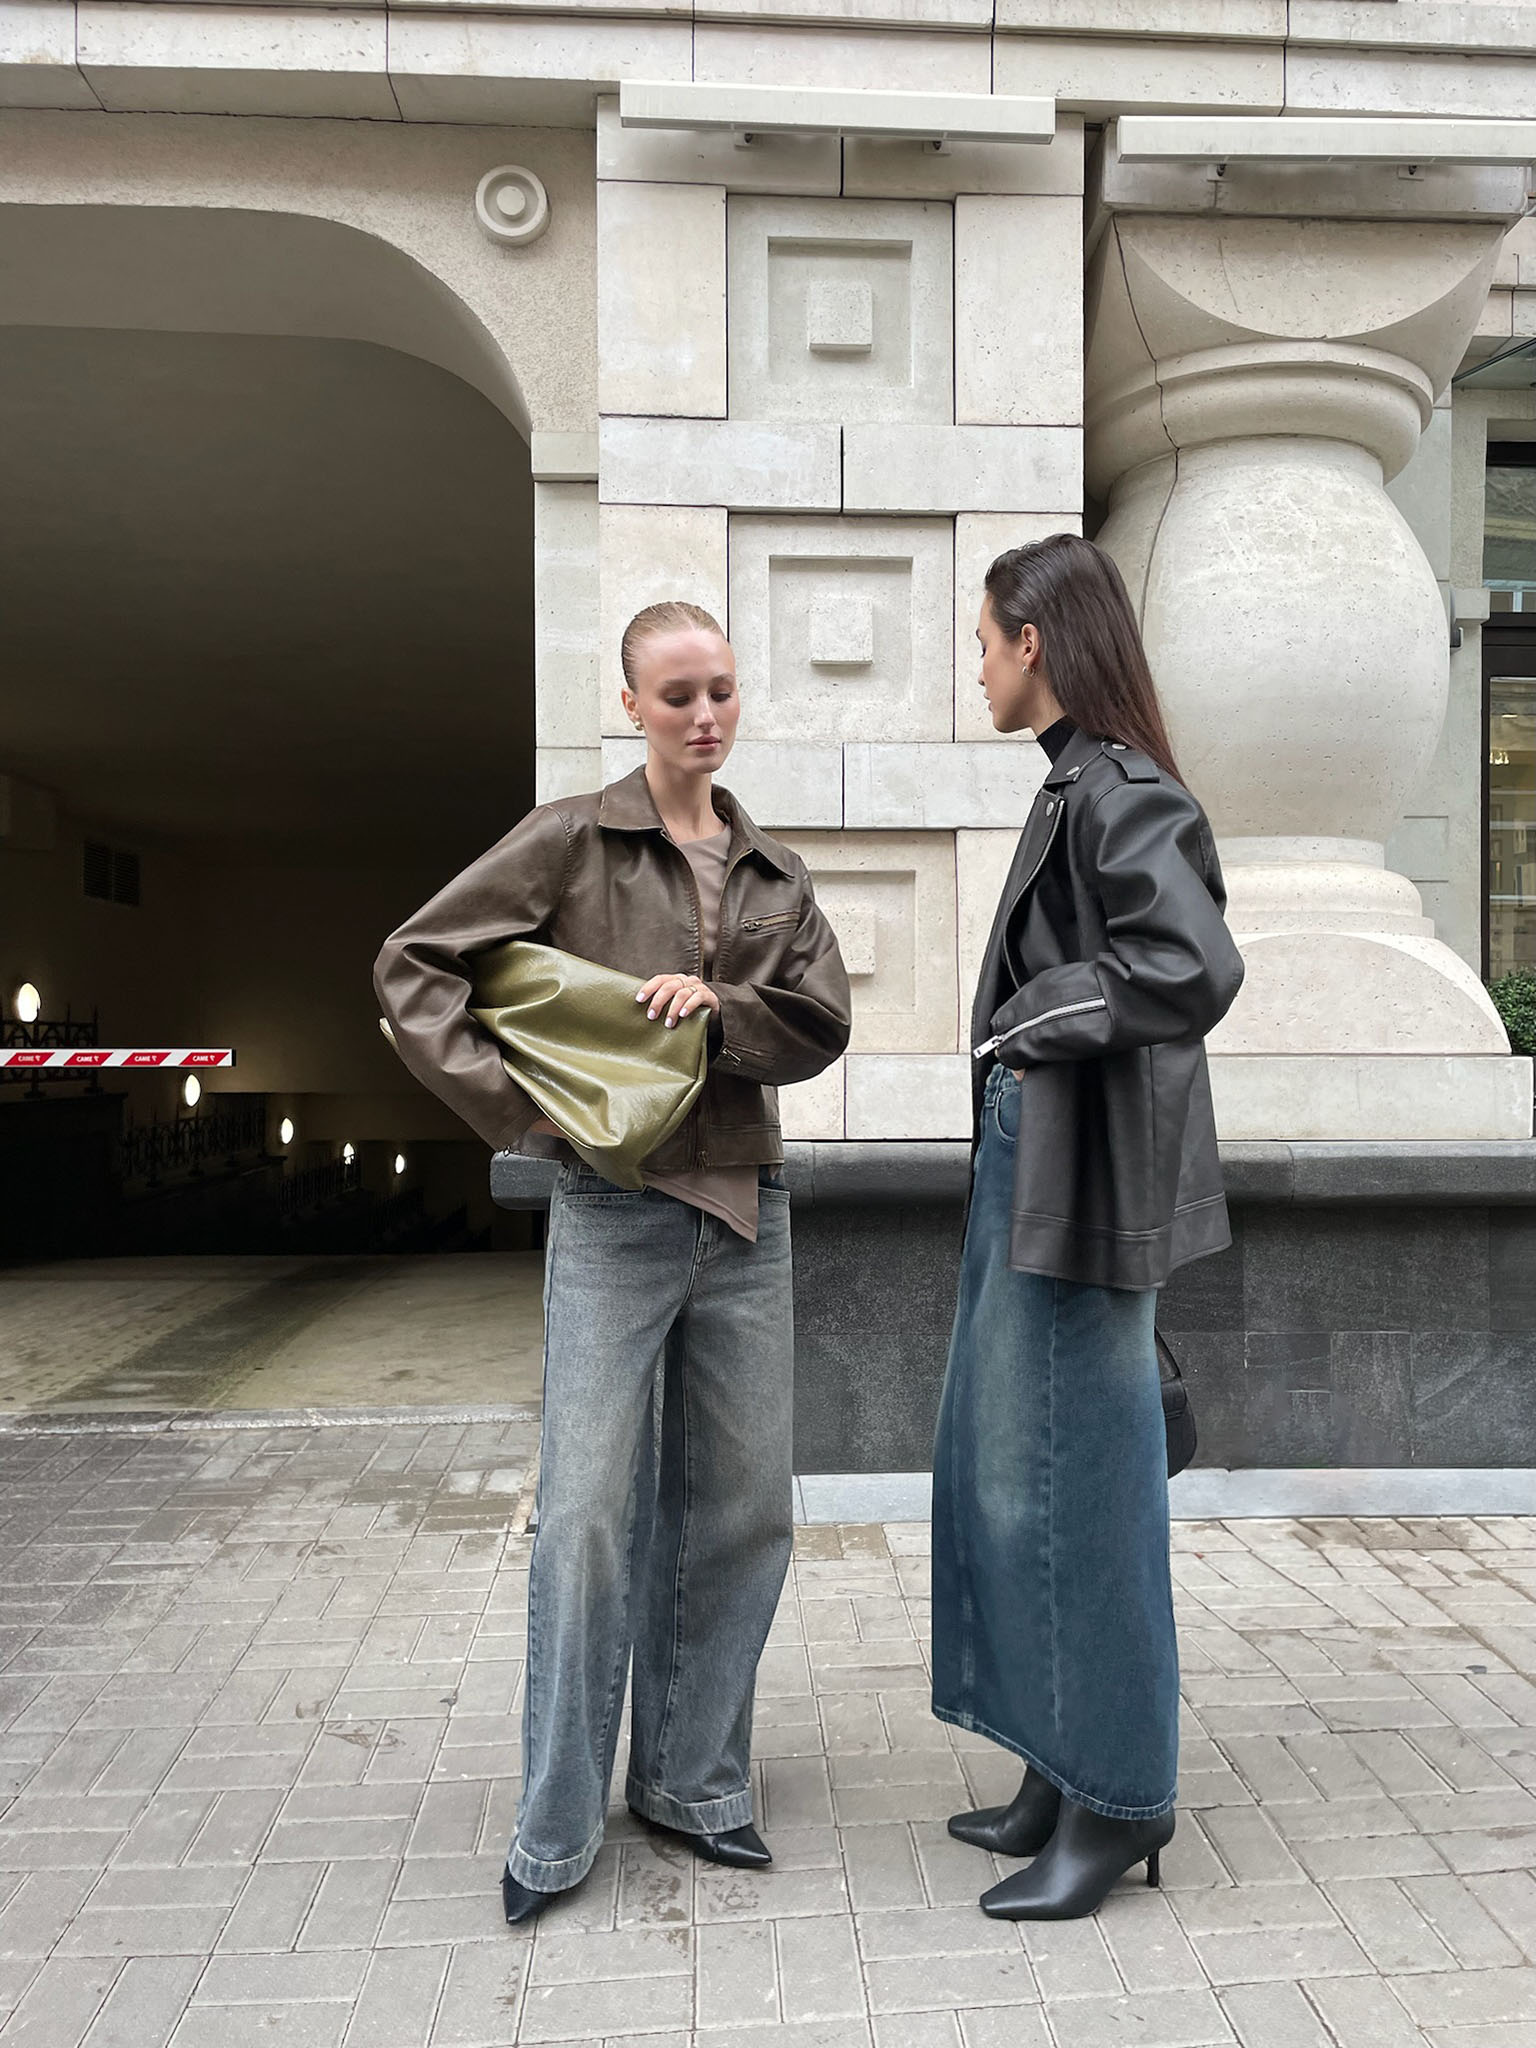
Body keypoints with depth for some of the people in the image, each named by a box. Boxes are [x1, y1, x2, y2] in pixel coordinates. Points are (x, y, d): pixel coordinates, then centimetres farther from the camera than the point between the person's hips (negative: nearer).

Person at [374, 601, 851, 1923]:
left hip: (746, 1213, 5)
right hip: (615, 1208, -4)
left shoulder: (775, 872, 12)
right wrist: (522, 1106, -13)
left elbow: (823, 1022, 3)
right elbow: (415, 967, -4)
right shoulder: (572, 841, 0)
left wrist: (719, 1007, -15)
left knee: (741, 1507, 9)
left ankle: (693, 1781, 28)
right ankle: (559, 1827, 15)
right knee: (591, 1510, -3)